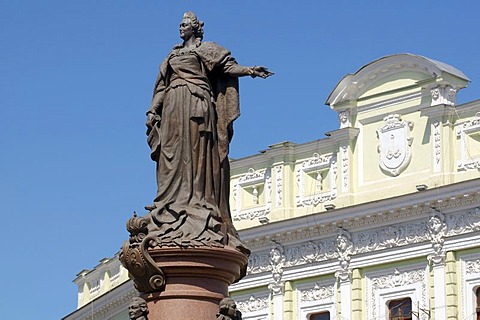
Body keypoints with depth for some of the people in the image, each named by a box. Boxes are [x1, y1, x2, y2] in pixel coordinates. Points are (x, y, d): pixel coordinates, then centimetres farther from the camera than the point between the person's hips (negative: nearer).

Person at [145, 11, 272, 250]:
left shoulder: (204, 49, 10)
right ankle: (173, 208, -9)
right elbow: (162, 85, 21)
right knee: (173, 155, -4)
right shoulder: (173, 54, 25)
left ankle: (195, 207, -19)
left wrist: (248, 70, -19)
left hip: (196, 102, -6)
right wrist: (153, 110, 12)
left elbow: (227, 65, -3)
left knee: (195, 151, -13)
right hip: (173, 104, 6)